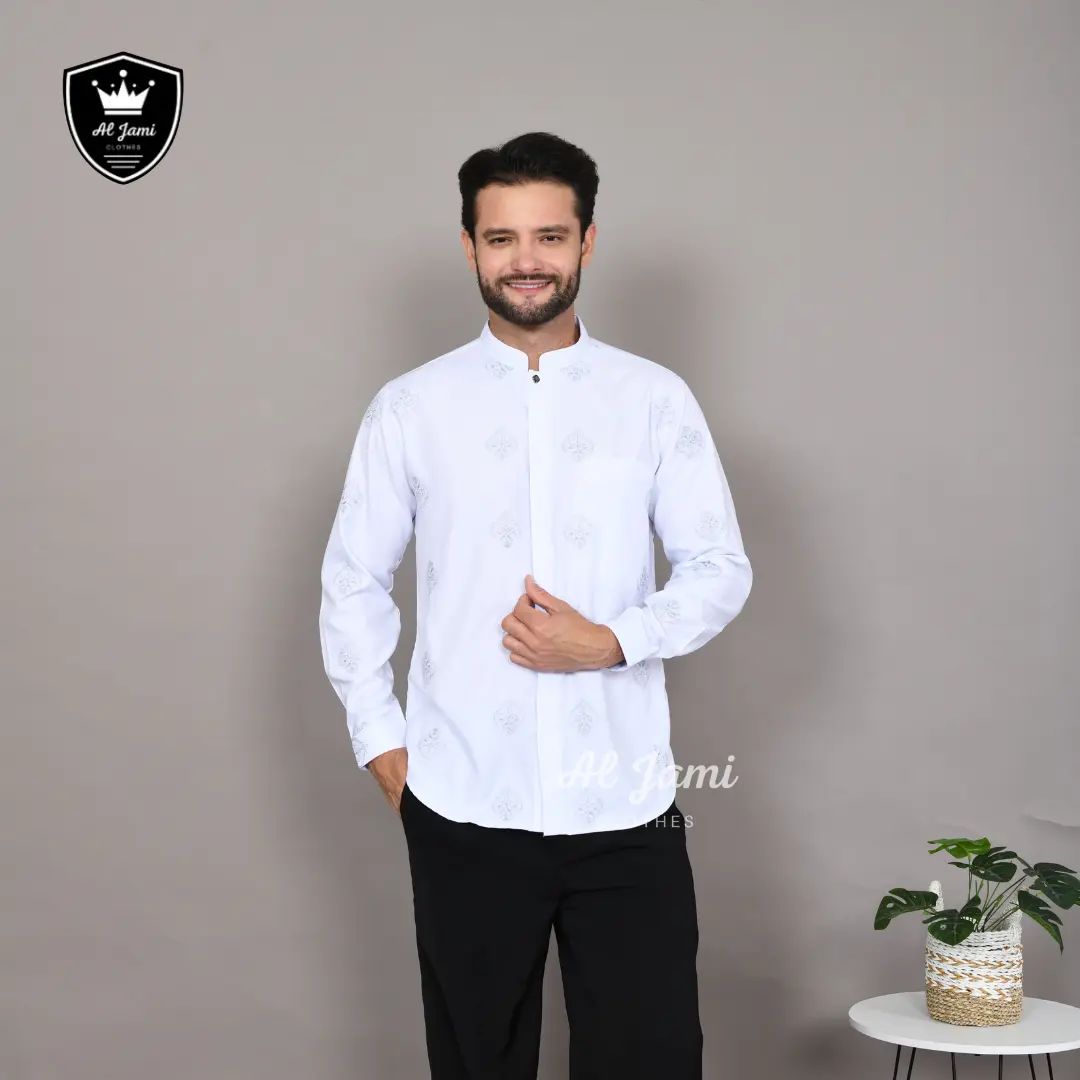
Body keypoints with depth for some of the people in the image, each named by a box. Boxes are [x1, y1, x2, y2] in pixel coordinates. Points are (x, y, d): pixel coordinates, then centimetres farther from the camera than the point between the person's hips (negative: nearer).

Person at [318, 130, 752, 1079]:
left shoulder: (656, 399, 2)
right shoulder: (411, 408, 3)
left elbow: (723, 569, 3)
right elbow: (352, 584, 8)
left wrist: (613, 641, -13)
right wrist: (379, 742, 2)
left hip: (626, 805, 0)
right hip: (464, 809, 1)